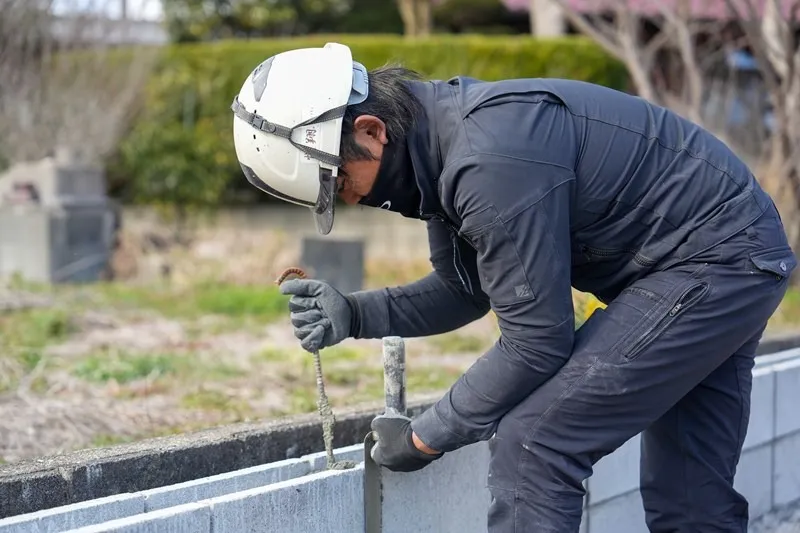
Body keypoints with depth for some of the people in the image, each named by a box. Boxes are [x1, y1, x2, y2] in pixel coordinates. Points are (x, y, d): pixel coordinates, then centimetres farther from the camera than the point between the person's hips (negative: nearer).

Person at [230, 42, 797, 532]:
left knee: (531, 446, -13)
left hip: (713, 264, -10)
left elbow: (536, 342, -24)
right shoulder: (438, 137, 1)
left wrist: (426, 437, -13)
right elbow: (467, 290, 13)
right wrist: (354, 315, -2)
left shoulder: (493, 156, -30)